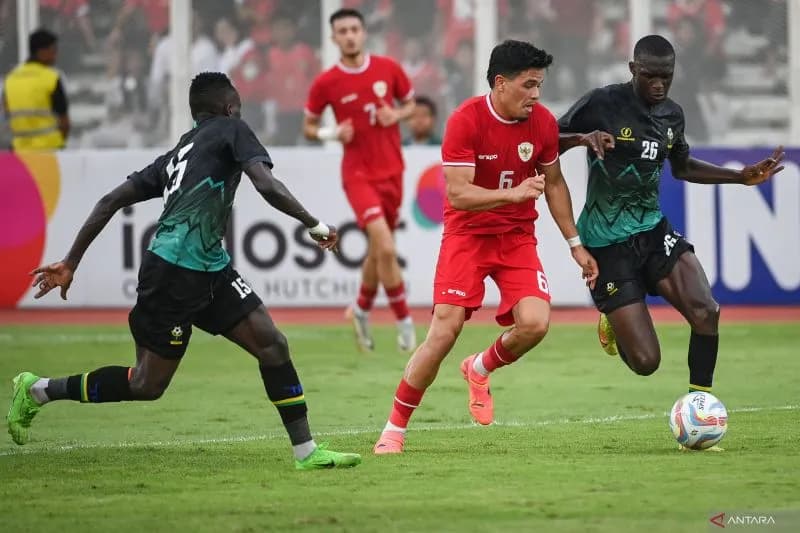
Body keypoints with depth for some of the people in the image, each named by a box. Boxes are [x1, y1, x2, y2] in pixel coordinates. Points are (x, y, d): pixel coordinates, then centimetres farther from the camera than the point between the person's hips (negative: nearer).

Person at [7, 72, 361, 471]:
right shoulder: (230, 130, 0)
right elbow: (267, 186, -15)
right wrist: (314, 225, -5)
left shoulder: (175, 155, 21)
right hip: (174, 272, -9)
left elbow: (111, 201, 17)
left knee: (272, 344, 0)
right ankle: (37, 390, 13)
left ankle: (306, 452, 1)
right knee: (147, 385, 0)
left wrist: (70, 263, 18)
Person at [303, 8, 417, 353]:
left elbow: (410, 103, 14)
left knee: (379, 250, 15)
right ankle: (404, 321, -7)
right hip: (358, 173, -4)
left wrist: (397, 115, -8)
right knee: (386, 248, -19)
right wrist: (333, 134, -15)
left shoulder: (388, 68, -1)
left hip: (392, 170, 4)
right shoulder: (326, 83, -7)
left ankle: (362, 309, 40)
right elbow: (308, 127, 4)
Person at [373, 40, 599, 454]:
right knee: (445, 331, -14)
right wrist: (514, 193, -36)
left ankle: (480, 369, 16)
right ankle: (394, 428, 1)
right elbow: (458, 193, -23)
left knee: (535, 324, -18)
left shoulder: (543, 123, -4)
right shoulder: (465, 121, -18)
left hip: (517, 237, 4)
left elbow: (554, 183, 13)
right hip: (467, 234, -4)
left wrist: (575, 243, 13)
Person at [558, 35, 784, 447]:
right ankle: (613, 325, 28)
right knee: (645, 362, -10)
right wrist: (582, 138, -29)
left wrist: (741, 176, 15)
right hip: (607, 243, -5)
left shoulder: (672, 115, 6)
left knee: (705, 311, -22)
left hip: (653, 231, 5)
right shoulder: (601, 104, -13)